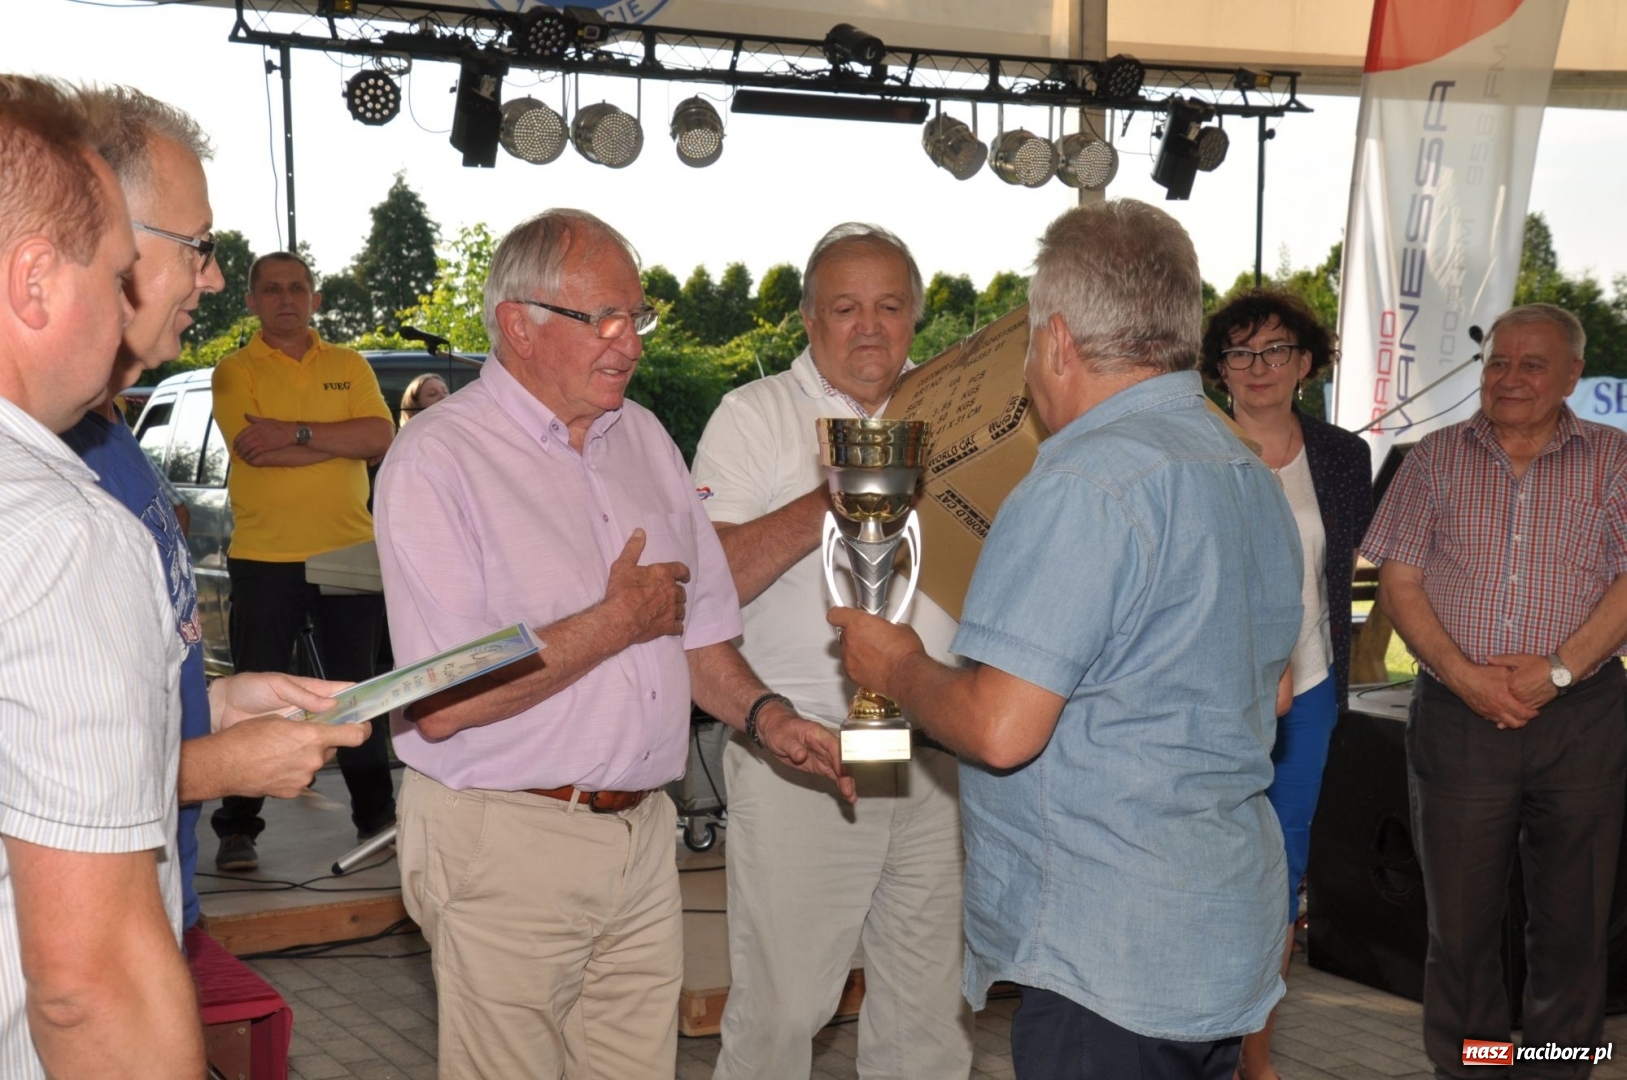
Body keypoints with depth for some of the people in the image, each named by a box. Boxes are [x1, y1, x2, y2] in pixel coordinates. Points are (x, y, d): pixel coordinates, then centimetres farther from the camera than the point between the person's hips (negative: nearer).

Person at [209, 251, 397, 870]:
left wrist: (297, 432, -16)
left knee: (357, 689, 11)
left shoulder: (349, 367, 10)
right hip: (264, 557, -2)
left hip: (349, 553, 2)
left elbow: (382, 436, -7)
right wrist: (342, 440, -12)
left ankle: (375, 813, 20)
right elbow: (253, 449, -15)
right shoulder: (235, 372, 2)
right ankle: (237, 829, 8)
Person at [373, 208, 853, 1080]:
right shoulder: (437, 461, -13)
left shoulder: (643, 438, 11)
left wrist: (763, 714, -2)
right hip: (504, 843, -6)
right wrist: (618, 621, -13)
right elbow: (442, 706, -22)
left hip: (641, 833, 7)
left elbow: (695, 624, 18)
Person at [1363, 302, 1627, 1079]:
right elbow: (1399, 581, 2)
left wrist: (1558, 669, -15)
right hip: (1456, 716, 1)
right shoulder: (1437, 458, 7)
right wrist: (1463, 675, -11)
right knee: (1459, 914, 7)